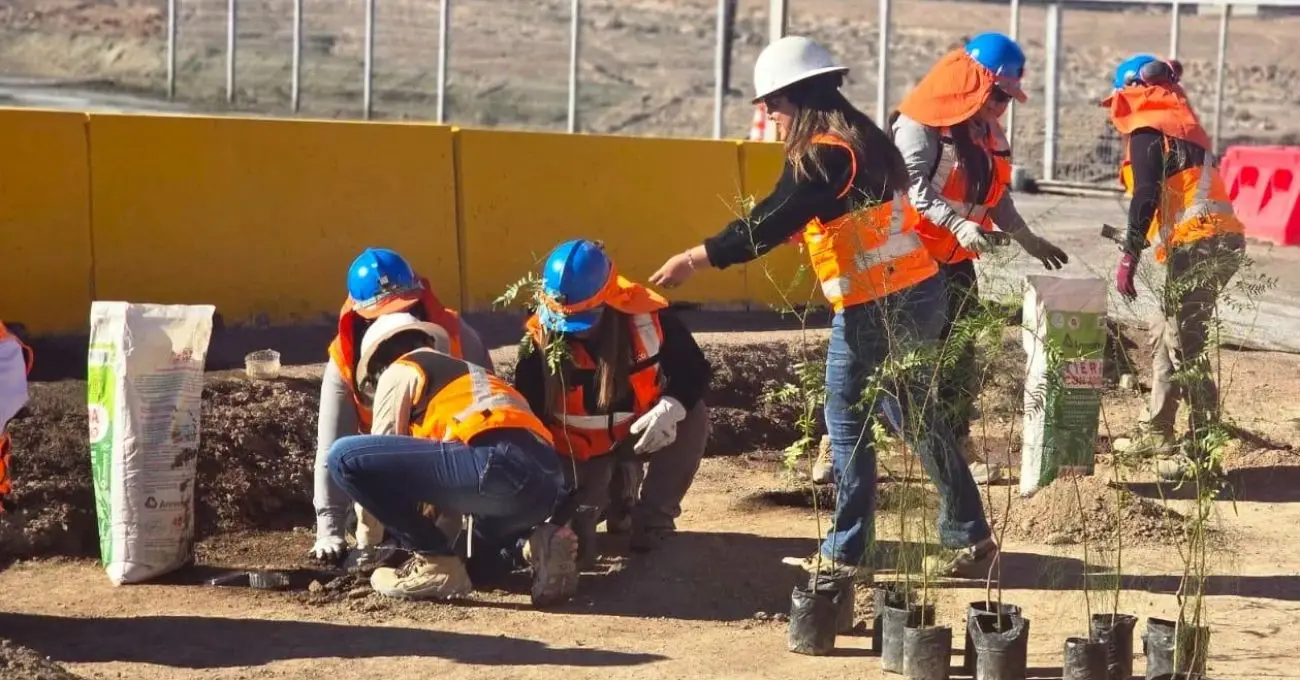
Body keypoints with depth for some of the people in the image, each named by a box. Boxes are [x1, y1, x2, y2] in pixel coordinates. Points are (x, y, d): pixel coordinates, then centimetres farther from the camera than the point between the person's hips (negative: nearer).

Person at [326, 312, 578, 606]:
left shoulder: (399, 370, 18)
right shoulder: (469, 371, 40)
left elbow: (379, 455, 18)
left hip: (497, 466, -8)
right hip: (547, 484, 8)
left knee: (346, 457, -1)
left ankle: (434, 562, 3)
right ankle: (534, 544, 8)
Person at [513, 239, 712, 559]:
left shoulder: (647, 316, -22)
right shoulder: (540, 338, -20)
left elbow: (695, 371, -14)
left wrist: (671, 407, -36)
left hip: (641, 431, 1)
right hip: (578, 447, 0)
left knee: (693, 417, -29)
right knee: (572, 536, -19)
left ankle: (653, 515, -11)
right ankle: (618, 494, 18)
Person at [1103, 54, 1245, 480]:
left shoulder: (1147, 129, -4)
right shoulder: (1179, 123, 24)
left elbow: (1146, 198, -15)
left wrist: (1128, 257, -16)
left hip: (1197, 245, -9)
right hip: (1220, 240, 9)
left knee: (1184, 348, -9)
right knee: (1167, 337, 18)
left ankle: (1204, 449, -10)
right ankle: (1157, 434, 25)